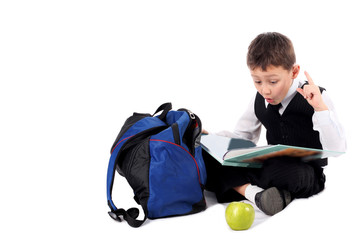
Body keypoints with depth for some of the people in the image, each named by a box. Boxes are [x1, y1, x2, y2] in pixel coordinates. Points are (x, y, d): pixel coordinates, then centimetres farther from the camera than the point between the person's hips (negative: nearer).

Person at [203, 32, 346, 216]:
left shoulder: (315, 98, -11)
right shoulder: (259, 101, 5)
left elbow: (338, 149, -19)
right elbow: (242, 137, 19)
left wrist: (320, 107, -30)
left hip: (306, 174, -5)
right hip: (270, 165, 6)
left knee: (281, 171, -44)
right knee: (206, 157, -14)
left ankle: (238, 185, -17)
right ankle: (253, 192, -31)